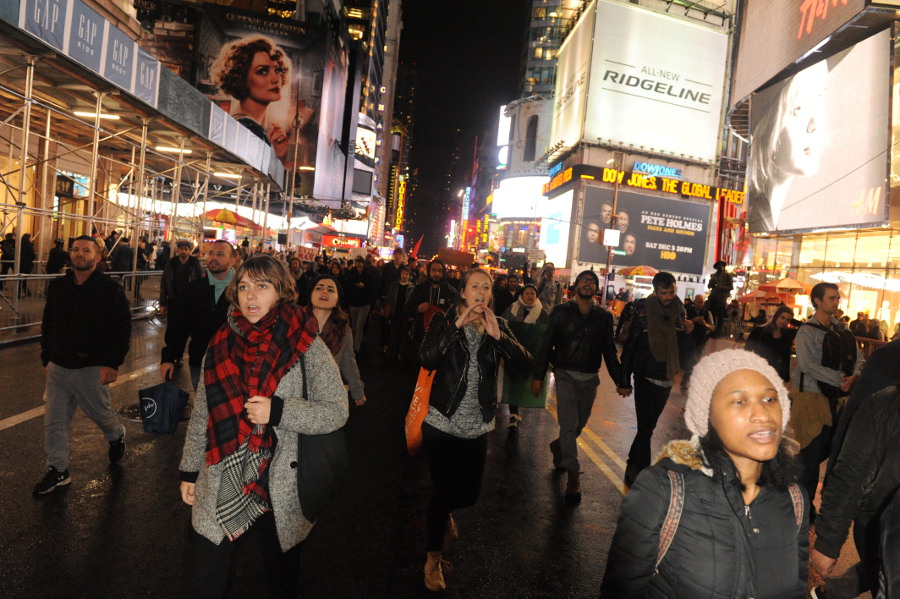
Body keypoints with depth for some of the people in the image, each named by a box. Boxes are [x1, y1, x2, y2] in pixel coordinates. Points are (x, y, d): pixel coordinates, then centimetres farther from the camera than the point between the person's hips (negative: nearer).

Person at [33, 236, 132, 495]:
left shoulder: (110, 289, -10)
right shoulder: (58, 286, 5)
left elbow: (123, 330, -12)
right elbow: (48, 324, 14)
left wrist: (113, 364, -16)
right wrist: (47, 358, 12)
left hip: (91, 368, -4)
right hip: (58, 367, 5)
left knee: (100, 412, 12)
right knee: (54, 420, 7)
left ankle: (117, 436, 44)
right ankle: (57, 471, 21)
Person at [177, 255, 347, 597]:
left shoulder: (306, 346, -10)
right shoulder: (222, 344, 0)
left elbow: (336, 412, -11)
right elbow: (201, 416, 8)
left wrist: (278, 411, -21)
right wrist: (189, 470, 12)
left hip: (280, 488, -2)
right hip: (220, 487, 2)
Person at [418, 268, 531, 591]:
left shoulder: (498, 325, 2)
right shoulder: (445, 321, -6)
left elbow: (524, 363, -11)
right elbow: (427, 359, -24)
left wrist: (497, 335, -23)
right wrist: (457, 325, -27)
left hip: (477, 427, 4)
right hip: (442, 424, -3)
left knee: (469, 493, 13)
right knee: (443, 490, 2)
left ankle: (444, 511, 50)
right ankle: (433, 558, 26)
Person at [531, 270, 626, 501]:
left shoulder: (604, 316, 6)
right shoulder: (561, 312, -1)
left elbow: (609, 351, 11)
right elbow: (546, 346, 0)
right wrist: (537, 376, -4)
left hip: (590, 377, 3)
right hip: (566, 374, -3)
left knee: (580, 423, 14)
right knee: (569, 424, -9)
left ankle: (558, 447, 42)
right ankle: (573, 475, 0)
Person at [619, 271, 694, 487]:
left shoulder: (678, 311, 4)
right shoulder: (642, 309, -9)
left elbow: (680, 346, 14)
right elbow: (629, 346, -7)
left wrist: (688, 331, -9)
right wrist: (624, 381, -6)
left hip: (666, 379, 5)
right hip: (645, 378, -5)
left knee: (648, 426, 14)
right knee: (646, 427, -7)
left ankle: (633, 466, 28)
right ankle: (642, 473, 3)